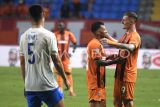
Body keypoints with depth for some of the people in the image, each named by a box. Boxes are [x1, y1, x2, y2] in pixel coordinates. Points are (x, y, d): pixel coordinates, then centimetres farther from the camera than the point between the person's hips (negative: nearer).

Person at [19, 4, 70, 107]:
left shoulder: (24, 36, 6)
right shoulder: (48, 35, -9)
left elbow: (22, 62, 11)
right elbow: (56, 61, -8)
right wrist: (65, 79, 4)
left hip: (30, 86, 5)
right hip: (47, 85, -5)